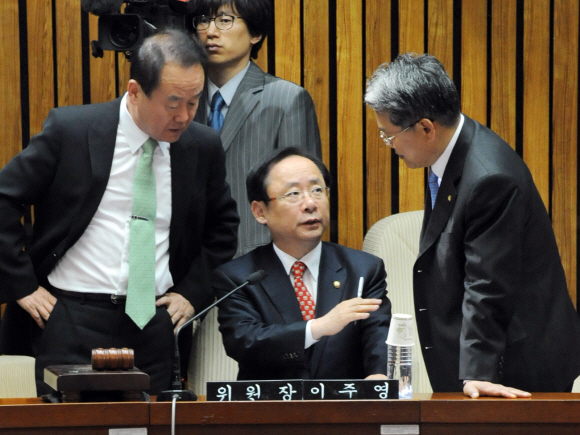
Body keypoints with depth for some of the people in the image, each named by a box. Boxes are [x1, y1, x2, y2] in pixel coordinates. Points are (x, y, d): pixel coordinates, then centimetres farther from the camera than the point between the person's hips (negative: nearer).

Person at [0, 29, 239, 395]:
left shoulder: (204, 146, 4)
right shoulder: (70, 130, -7)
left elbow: (223, 225, 19)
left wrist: (193, 292, 7)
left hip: (154, 321, 3)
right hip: (71, 318, -3)